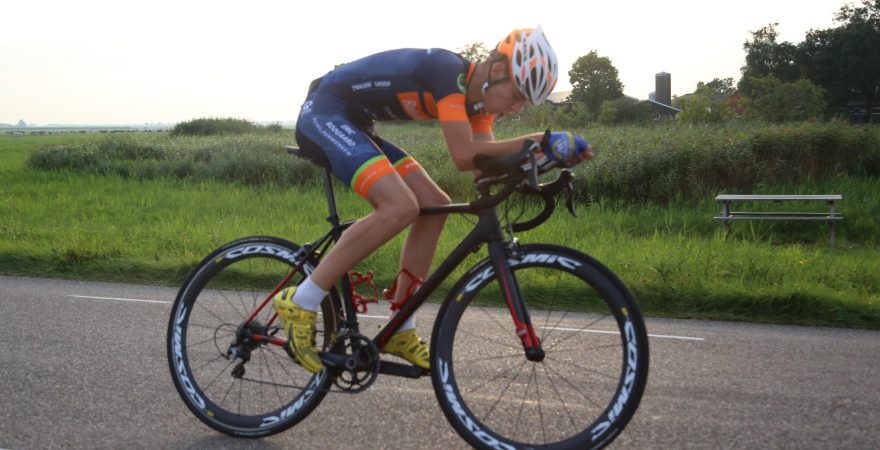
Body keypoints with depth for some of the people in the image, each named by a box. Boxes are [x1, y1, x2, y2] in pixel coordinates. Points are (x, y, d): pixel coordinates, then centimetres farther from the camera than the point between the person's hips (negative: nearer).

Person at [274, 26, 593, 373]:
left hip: (352, 126, 10)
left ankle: (399, 331, 8)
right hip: (323, 113, -10)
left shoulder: (476, 95, 3)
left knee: (433, 205, 2)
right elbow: (464, 156, -31)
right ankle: (300, 302, -19)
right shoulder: (448, 70, -24)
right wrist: (537, 141, -29)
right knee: (400, 207, -27)